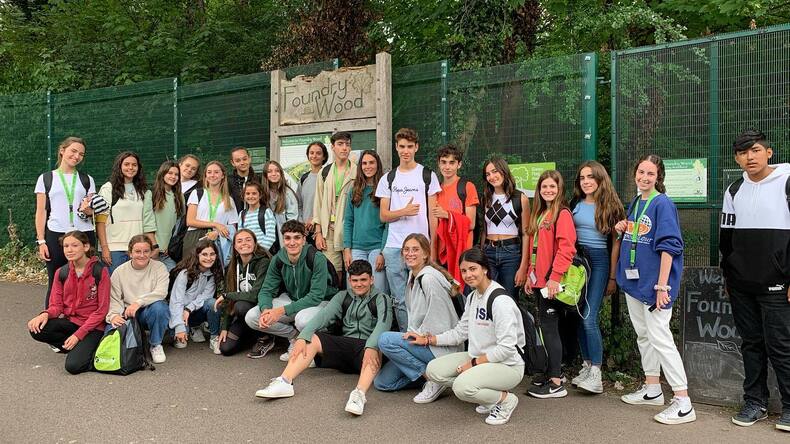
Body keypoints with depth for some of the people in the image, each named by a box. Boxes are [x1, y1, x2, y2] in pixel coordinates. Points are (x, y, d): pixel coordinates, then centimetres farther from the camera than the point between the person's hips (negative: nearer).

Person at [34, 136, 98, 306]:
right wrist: (41, 241, -2)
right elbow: (41, 212, 6)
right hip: (55, 235, -1)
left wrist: (87, 209, -11)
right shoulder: (46, 178, 9)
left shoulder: (87, 180, 14)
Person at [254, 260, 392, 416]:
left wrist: (371, 347, -39)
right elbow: (323, 315, -4)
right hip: (344, 344, 4)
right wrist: (302, 337, -22)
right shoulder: (343, 296, 13)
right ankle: (284, 383, -31)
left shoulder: (381, 299, 2)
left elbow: (383, 323, -18)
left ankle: (359, 393, -59)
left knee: (375, 352, -38)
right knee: (311, 339, -16)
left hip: (366, 346, -4)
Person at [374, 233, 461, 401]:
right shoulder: (412, 277, 11)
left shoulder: (429, 278, -19)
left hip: (440, 346, -9)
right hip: (421, 340, 9)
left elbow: (439, 322, -21)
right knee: (382, 382, 2)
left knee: (385, 340, -22)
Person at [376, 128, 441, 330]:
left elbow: (433, 214, 4)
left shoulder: (428, 176, 6)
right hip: (394, 247, 2)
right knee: (400, 300, 5)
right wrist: (404, 211, -11)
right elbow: (383, 215, 9)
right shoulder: (388, 179, 12)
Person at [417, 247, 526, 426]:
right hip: (477, 359, 9)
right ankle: (488, 395, 7)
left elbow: (507, 348, -23)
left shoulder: (501, 301, -20)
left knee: (462, 386, -32)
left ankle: (505, 399, -4)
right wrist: (427, 339, 7)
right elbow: (460, 332, 13)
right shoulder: (472, 297, 9)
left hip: (508, 365, -9)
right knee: (433, 370, -3)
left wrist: (474, 363, -19)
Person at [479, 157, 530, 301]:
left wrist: (523, 267, -9)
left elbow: (525, 234, -3)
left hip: (511, 252, -3)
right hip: (488, 252, 3)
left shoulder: (520, 198, -2)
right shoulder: (486, 198, 11)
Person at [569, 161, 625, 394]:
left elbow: (616, 242, -1)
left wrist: (613, 277, -4)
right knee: (579, 316, 6)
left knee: (589, 317, -12)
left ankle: (596, 374, -6)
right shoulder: (576, 204, 10)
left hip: (598, 261, -5)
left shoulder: (609, 206, -2)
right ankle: (587, 366, 17)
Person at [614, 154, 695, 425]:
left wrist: (662, 285, -22)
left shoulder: (662, 204, -12)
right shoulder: (634, 204, 12)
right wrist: (622, 231, 0)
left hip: (653, 282, -8)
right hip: (633, 280, 9)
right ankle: (652, 390, 29)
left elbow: (668, 247, -18)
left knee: (660, 338, -9)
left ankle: (683, 404, -4)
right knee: (643, 335, 16)